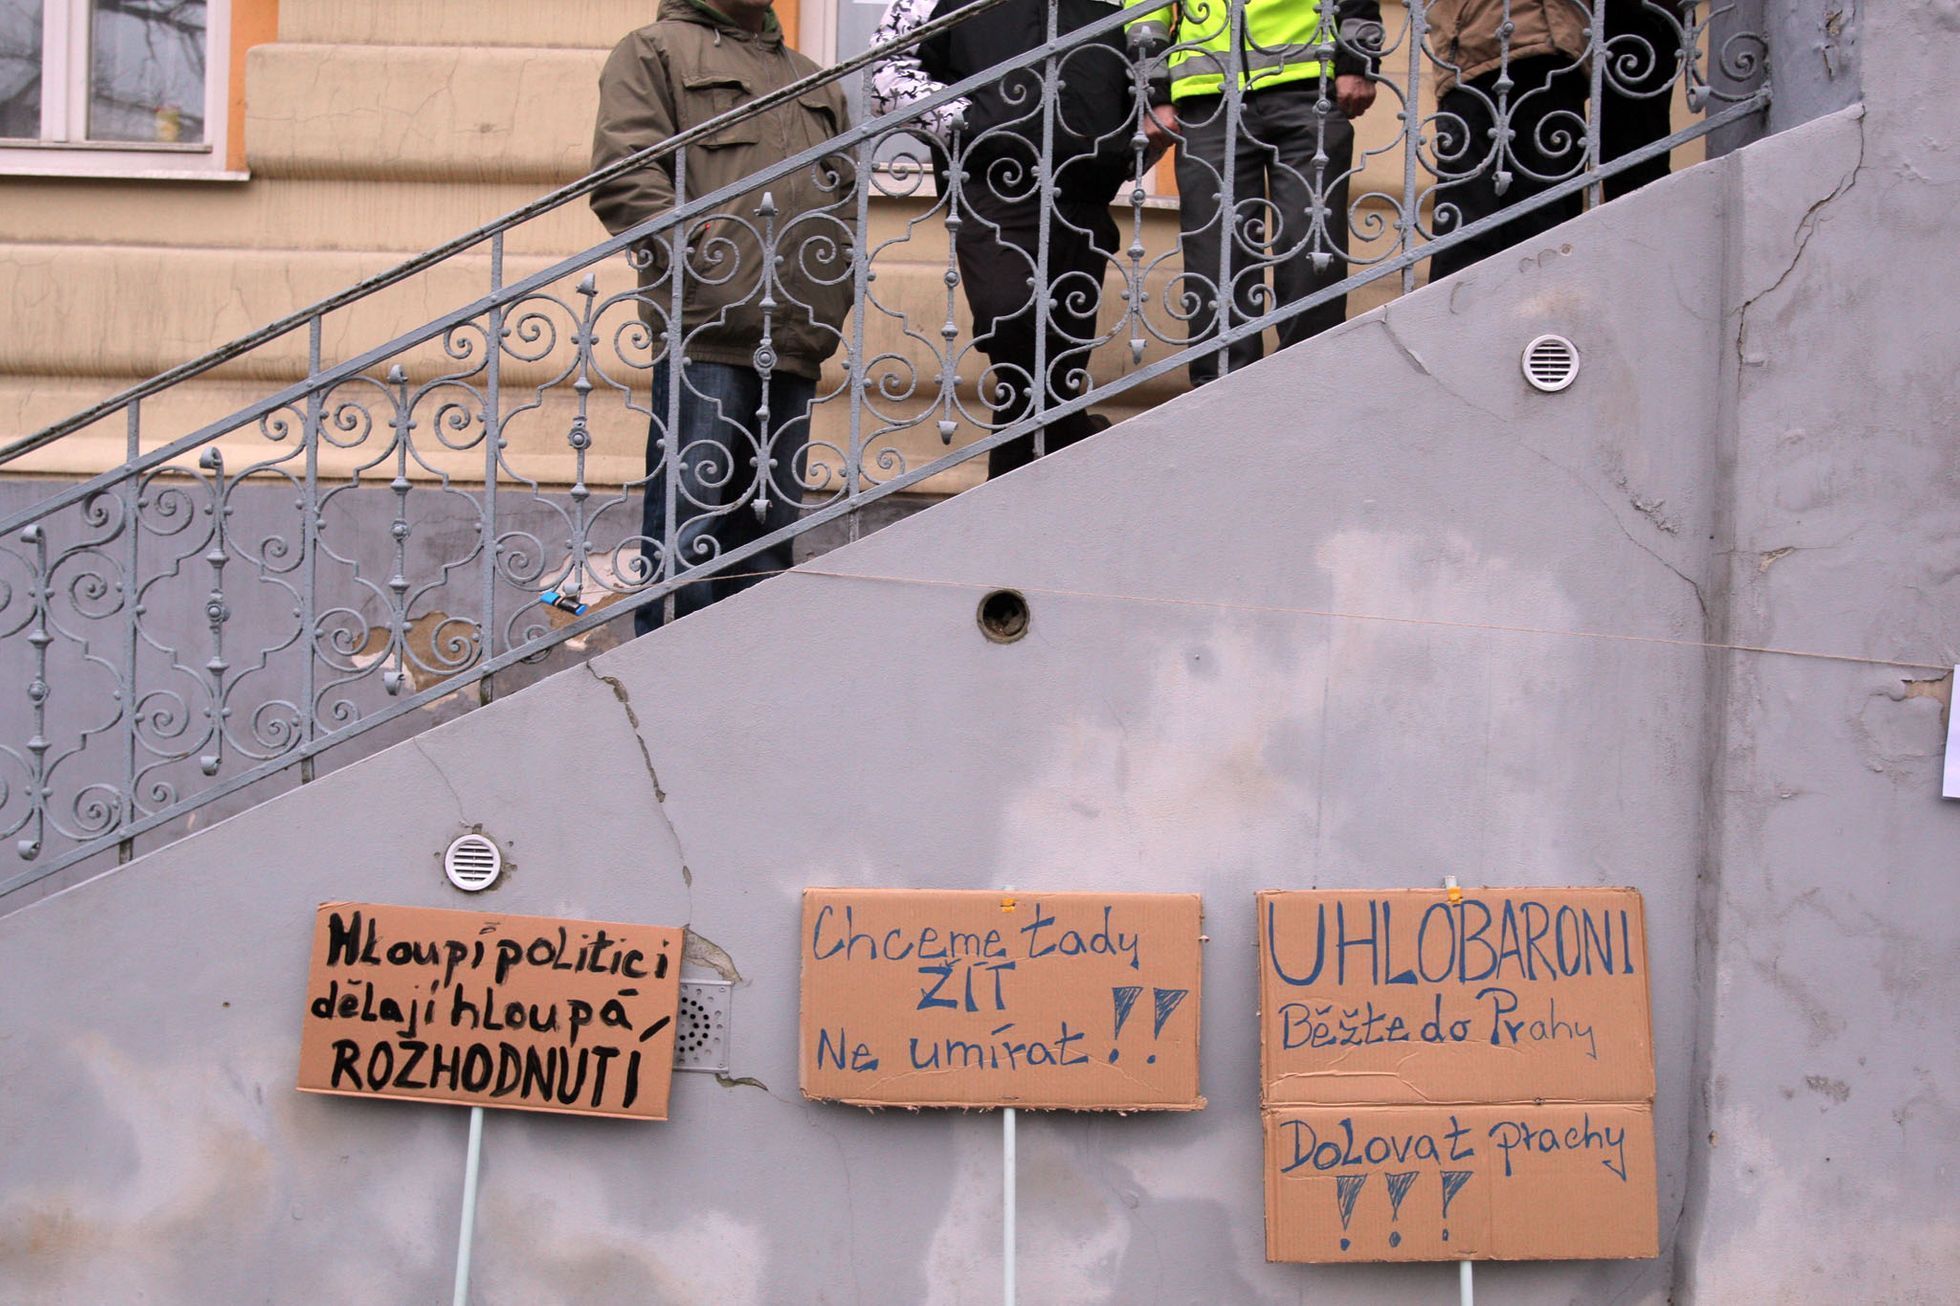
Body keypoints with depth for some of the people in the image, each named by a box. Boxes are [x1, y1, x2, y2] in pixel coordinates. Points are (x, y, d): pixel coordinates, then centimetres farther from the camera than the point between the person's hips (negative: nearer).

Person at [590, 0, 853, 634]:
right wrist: (698, 252, -13)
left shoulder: (818, 83, 29)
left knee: (771, 527, 6)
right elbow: (624, 177, -3)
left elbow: (848, 198, 27)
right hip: (704, 334, -6)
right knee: (688, 528, -9)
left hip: (793, 344, 6)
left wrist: (832, 296, 10)